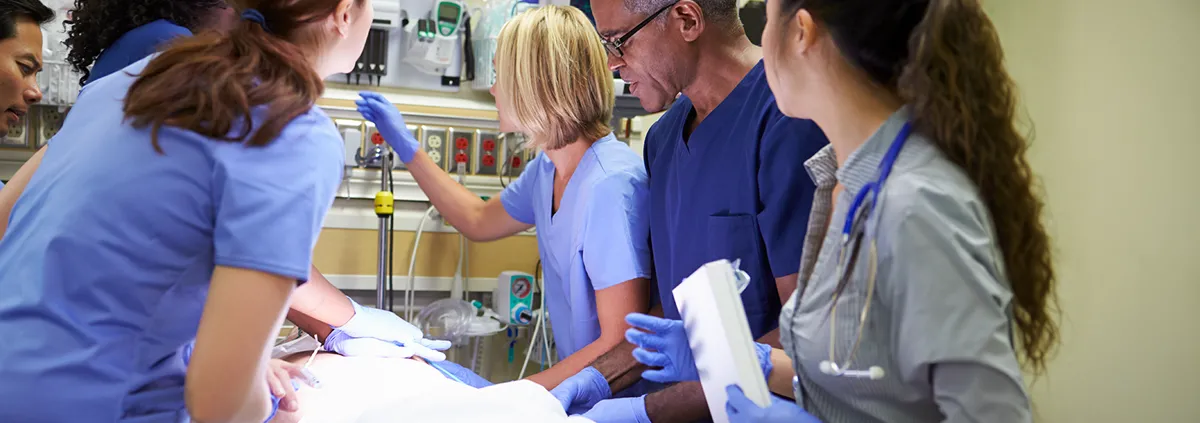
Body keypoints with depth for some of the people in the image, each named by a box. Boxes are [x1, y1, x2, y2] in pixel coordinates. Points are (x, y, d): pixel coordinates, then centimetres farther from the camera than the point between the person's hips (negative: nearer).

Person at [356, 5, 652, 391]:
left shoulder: (609, 185, -24)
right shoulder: (548, 170, 3)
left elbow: (623, 346, -24)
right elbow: (480, 222, 25)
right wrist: (407, 148, 25)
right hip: (579, 385, 7)